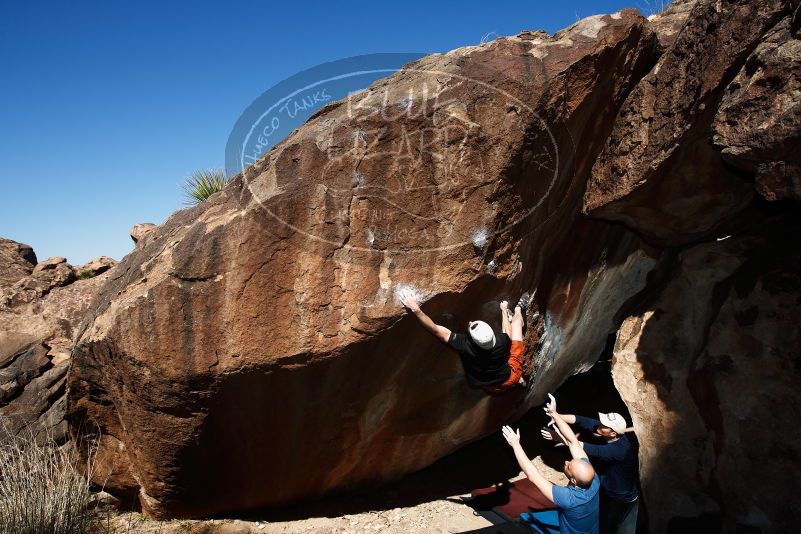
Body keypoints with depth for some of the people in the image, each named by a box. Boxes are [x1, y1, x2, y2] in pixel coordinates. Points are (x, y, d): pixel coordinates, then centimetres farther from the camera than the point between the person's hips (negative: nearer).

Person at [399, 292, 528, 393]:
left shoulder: (464, 346, -38)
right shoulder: (501, 342, -35)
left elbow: (435, 329, -32)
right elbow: (508, 333, -8)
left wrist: (415, 309, -30)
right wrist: (504, 310, 9)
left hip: (490, 388, 0)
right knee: (516, 319, 15)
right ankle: (518, 309, 48)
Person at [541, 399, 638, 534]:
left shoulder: (619, 449, -38)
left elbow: (587, 449, -44)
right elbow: (579, 420, -22)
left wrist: (559, 437, -47)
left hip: (623, 500, -7)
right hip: (606, 493, 7)